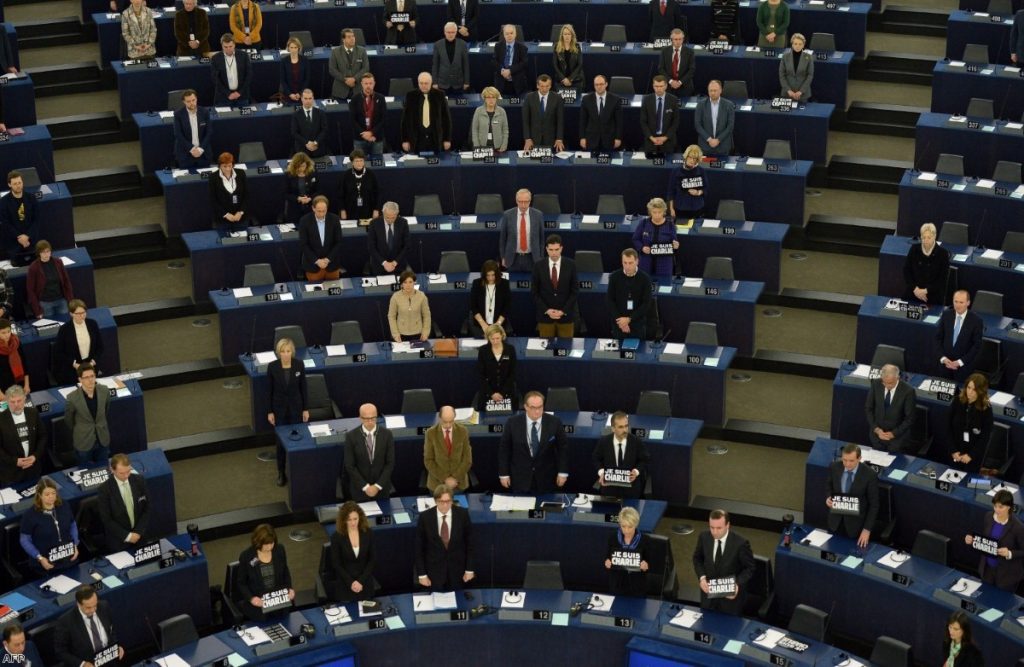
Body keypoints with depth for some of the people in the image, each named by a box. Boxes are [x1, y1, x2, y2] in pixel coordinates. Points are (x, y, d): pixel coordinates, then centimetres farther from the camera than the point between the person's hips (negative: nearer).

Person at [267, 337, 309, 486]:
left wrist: (306, 408, 0)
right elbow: (269, 390, -5)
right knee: (281, 440, 6)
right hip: (279, 407, 0)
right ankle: (281, 473, 20)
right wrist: (270, 411, -4)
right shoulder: (272, 366, -13)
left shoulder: (299, 365, -10)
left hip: (295, 406, 1)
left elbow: (303, 387, -2)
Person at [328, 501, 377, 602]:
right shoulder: (336, 537, -8)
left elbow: (372, 560, 0)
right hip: (344, 581, -1)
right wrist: (350, 582, -14)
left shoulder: (368, 533, -2)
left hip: (364, 579, 1)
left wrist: (361, 581, -10)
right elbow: (336, 564, -5)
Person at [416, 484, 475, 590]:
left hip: (457, 570, 1)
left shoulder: (462, 514, -11)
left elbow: (469, 542, -2)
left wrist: (469, 569, 0)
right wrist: (422, 574, -5)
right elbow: (419, 547, -5)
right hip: (434, 571, -1)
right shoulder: (425, 517, -14)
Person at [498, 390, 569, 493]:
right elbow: (504, 448, -1)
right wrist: (503, 474, -1)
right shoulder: (513, 422, -10)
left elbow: (563, 447, 0)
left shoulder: (554, 422, -10)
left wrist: (563, 472, -1)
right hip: (520, 479, 0)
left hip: (546, 479, 0)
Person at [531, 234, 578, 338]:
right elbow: (534, 292, 1)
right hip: (545, 315, 0)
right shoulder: (539, 266, -1)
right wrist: (547, 310, -10)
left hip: (566, 315, 0)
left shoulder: (571, 265, -2)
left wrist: (563, 311, -10)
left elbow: (575, 291, -1)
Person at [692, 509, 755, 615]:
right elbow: (697, 558, 5)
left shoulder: (740, 543, -23)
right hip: (708, 590, 3)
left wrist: (738, 584, -26)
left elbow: (749, 568, -10)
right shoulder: (704, 537, -12)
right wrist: (702, 577, -11)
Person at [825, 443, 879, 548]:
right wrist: (828, 498, -12)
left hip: (856, 523, -3)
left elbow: (873, 504, -13)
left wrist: (867, 529, -15)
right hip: (836, 519, 3)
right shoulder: (834, 467, -12)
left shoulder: (870, 475, -22)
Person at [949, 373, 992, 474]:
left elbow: (985, 436, -12)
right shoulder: (958, 402, -9)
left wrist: (971, 455, -14)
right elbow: (950, 427, -4)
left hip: (975, 453, -2)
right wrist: (953, 450, -9)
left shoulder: (986, 409, -15)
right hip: (956, 451, 2)